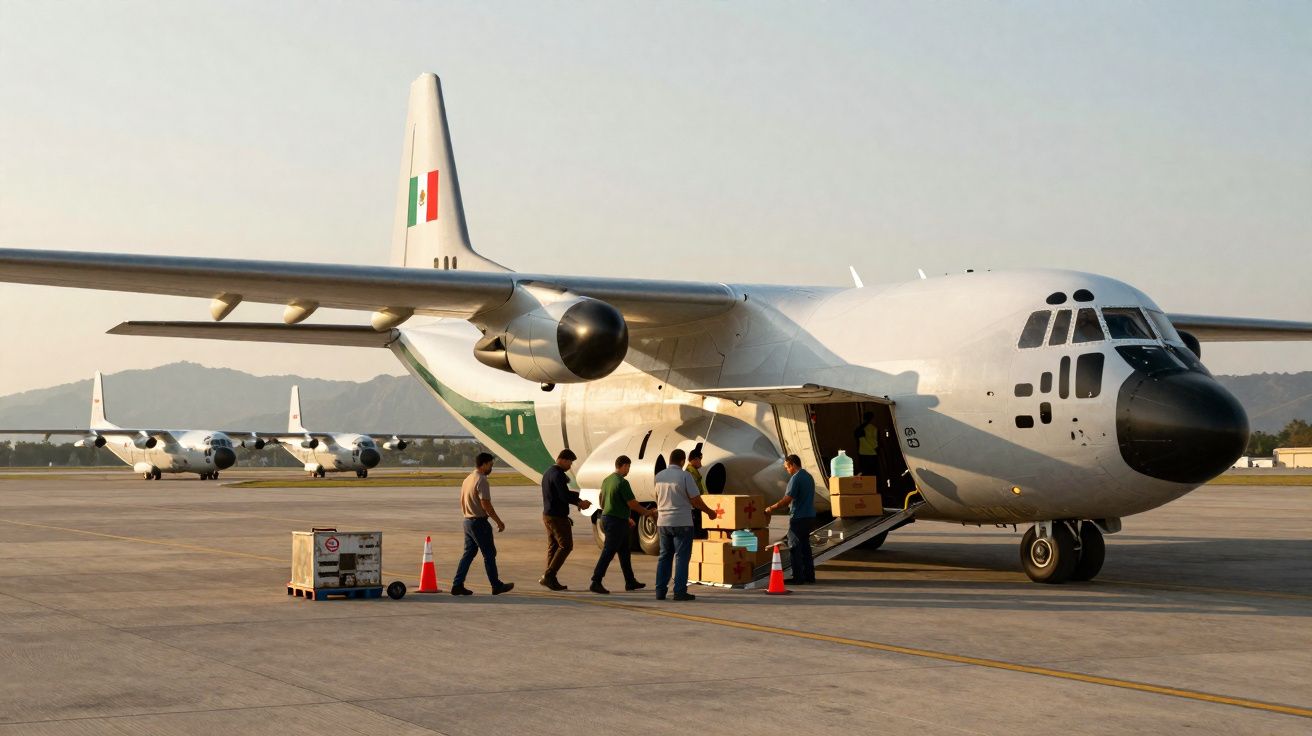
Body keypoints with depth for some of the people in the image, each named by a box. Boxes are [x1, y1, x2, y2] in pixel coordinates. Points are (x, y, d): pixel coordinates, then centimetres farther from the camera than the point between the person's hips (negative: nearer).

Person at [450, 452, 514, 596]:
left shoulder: (467, 479, 12)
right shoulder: (481, 481, -16)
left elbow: (462, 503, 17)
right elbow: (486, 505, -20)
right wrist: (499, 522, -15)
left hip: (468, 521, 9)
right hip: (479, 522, -9)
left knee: (469, 553, 11)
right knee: (489, 554, 1)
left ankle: (457, 585, 7)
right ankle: (496, 586, 8)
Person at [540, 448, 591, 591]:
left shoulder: (548, 472, 15)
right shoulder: (558, 475, -17)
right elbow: (565, 496, -22)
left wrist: (578, 499, 12)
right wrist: (580, 502, -8)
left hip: (547, 515, 10)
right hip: (558, 517, -10)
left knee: (553, 547, 12)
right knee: (566, 546, -5)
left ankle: (550, 579, 12)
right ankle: (548, 576, -9)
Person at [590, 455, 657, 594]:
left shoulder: (607, 480, 11)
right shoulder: (622, 482, -17)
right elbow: (632, 504, -16)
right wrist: (648, 512, 0)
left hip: (607, 518, 10)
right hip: (616, 522, -10)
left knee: (624, 552, 17)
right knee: (608, 553, -7)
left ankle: (630, 582, 24)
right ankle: (596, 583, -9)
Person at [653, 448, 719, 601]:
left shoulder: (659, 476, 5)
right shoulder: (684, 476, -12)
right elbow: (696, 500, -11)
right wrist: (709, 512, 4)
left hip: (663, 521, 6)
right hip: (681, 522, -6)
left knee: (664, 556, 13)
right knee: (681, 557, -1)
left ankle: (660, 591, 11)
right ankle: (679, 591, -4)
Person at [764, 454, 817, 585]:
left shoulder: (795, 478, -16)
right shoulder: (809, 477, 13)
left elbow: (787, 500, -20)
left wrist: (771, 508, -11)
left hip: (798, 518, -9)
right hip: (810, 516, 9)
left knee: (795, 547, -2)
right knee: (805, 546, 15)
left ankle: (798, 577, -2)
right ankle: (809, 575, 17)